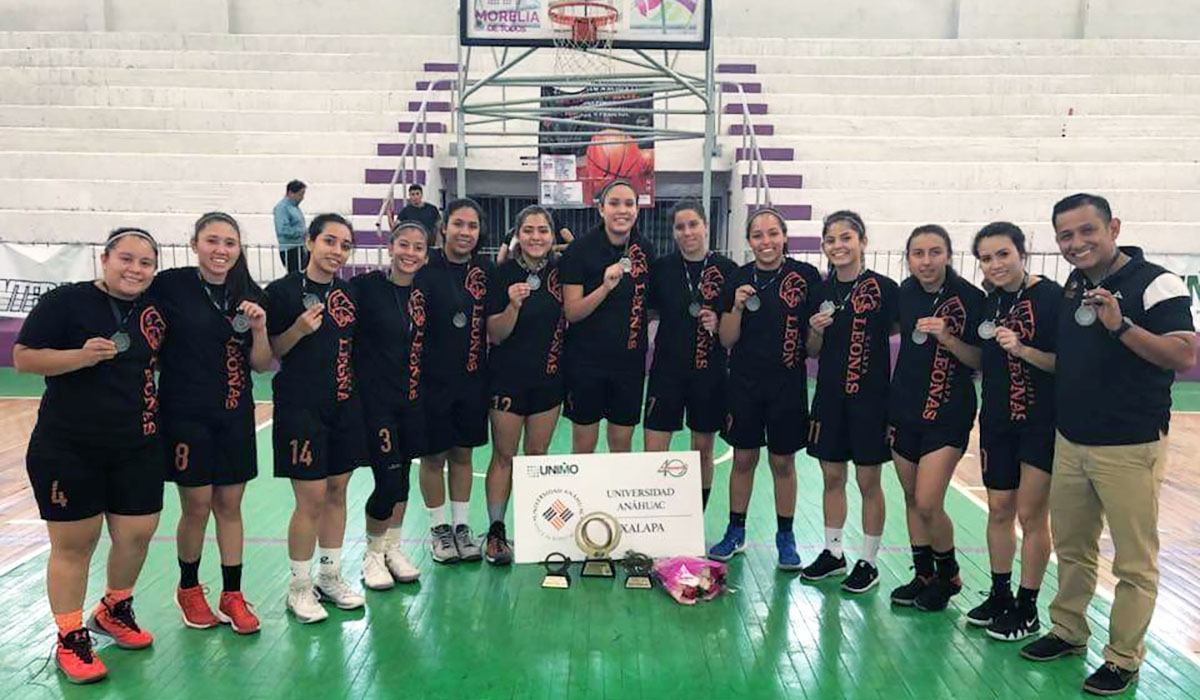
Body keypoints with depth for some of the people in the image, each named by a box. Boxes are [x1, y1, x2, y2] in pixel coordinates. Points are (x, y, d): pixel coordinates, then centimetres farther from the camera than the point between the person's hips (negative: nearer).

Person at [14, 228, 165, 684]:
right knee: (74, 544, 4)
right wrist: (82, 355, -23)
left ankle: (114, 611, 34)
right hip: (67, 449, -5)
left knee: (137, 534, 8)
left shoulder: (154, 310, 7)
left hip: (138, 448, 5)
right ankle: (70, 639, 20)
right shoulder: (66, 301, -8)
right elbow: (23, 357, -9)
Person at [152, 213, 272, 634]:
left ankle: (232, 596, 22)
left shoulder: (250, 296, 2)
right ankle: (188, 588, 28)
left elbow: (262, 365, 3)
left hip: (235, 414, 3)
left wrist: (259, 329, -13)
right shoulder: (170, 285, -8)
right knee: (197, 506, 4)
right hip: (185, 413, -3)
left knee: (230, 505, 9)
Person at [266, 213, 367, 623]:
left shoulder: (349, 294, 9)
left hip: (345, 407, 6)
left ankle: (330, 576, 26)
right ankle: (299, 587, 14)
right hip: (301, 408, -5)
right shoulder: (283, 291, -7)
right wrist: (299, 329, -19)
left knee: (337, 492, 12)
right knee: (311, 498, -3)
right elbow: (267, 353, -6)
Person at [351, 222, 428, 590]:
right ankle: (372, 554, 15)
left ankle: (392, 548, 30)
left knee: (403, 475, 12)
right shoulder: (365, 287, -10)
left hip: (413, 397, 5)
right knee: (388, 478, -7)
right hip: (374, 396, -5)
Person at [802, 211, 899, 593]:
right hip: (829, 396, 4)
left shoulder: (884, 289, -8)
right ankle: (833, 552, 27)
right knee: (832, 477, 12)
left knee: (868, 480, 5)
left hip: (870, 396, -4)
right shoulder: (822, 290, 6)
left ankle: (868, 562, 18)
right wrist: (816, 329, -10)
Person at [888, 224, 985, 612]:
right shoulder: (905, 293, 3)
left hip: (947, 413, -5)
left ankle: (949, 573, 16)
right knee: (911, 498, 11)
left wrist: (947, 337, -24)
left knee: (928, 504, -9)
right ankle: (923, 574, 28)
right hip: (904, 408, 5)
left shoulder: (969, 297, -11)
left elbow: (981, 360, -10)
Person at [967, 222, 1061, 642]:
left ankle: (1027, 609, 16)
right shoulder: (989, 302, 6)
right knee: (998, 510, 13)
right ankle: (1000, 596, 29)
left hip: (1041, 422, -6)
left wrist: (1022, 349, -27)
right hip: (997, 420, 6)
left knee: (1031, 514, 2)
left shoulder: (1051, 297, -14)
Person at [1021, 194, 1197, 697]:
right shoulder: (1074, 287, 10)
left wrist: (1121, 325, -29)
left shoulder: (1156, 283, -11)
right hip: (1070, 442, 7)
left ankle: (1124, 658, 17)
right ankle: (1068, 631, 33)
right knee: (1072, 548, 18)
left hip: (1130, 448, -6)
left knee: (1134, 563, 4)